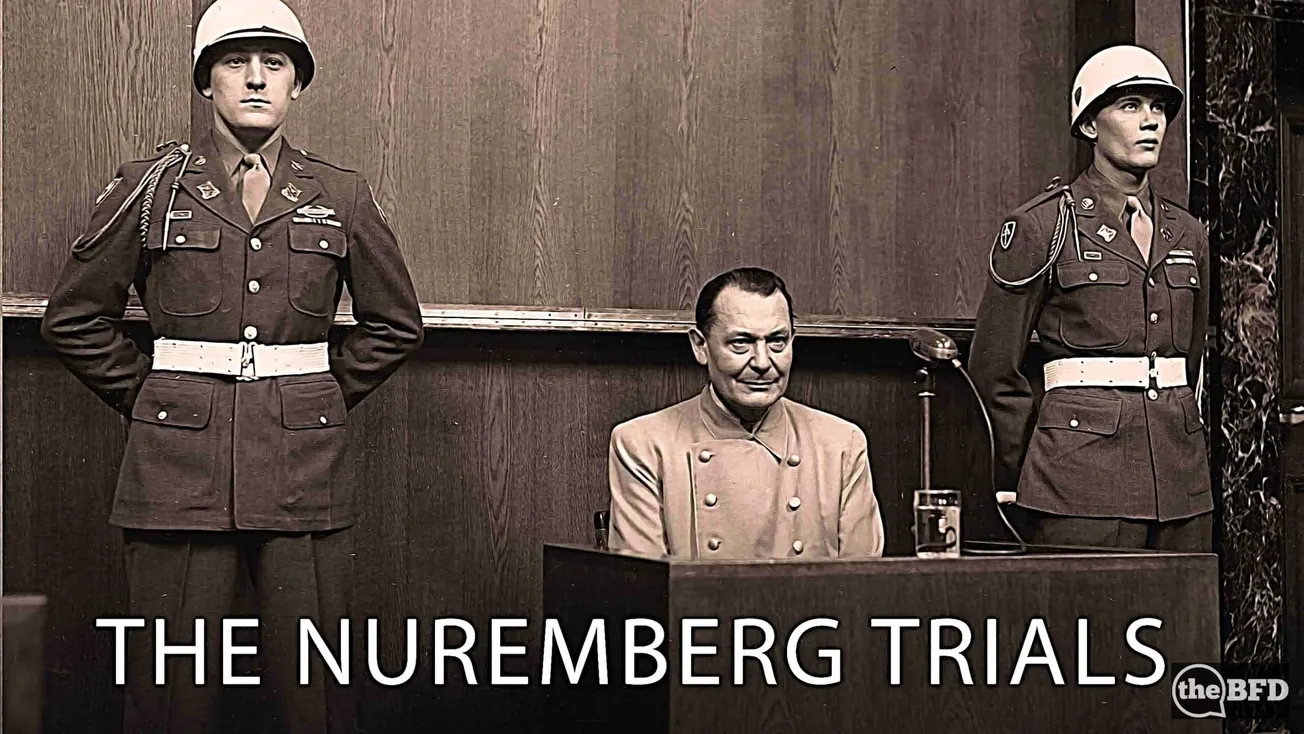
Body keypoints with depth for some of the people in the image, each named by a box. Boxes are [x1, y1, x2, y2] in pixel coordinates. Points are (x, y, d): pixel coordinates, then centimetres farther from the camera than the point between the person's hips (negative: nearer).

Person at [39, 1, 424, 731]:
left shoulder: (342, 196, 7)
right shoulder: (150, 187, 3)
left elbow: (396, 322, 17)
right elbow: (76, 315, 11)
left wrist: (323, 397, 11)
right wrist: (148, 397, 6)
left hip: (304, 463, 1)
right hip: (179, 462, -1)